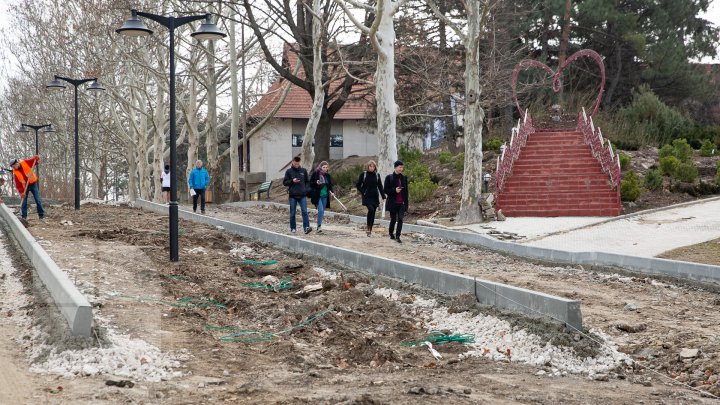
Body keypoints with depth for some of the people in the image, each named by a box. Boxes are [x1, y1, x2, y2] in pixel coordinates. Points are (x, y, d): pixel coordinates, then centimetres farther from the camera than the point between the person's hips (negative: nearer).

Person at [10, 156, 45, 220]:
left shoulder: (26, 162, -14)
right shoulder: (15, 173, -13)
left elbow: (35, 159, -2)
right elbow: (18, 184, -14)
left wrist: (36, 158, -26)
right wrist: (21, 192, -24)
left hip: (33, 184, 0)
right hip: (25, 187, 0)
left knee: (38, 200, -2)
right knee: (24, 201, -2)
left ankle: (41, 214, 4)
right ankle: (24, 216, 5)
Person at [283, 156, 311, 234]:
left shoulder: (303, 171, 9)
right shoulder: (289, 171, 3)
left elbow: (307, 181, 17)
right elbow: (284, 182, 3)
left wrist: (307, 189, 1)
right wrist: (292, 181, -13)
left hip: (302, 195, 1)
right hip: (292, 195, -1)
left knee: (304, 211, -11)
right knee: (292, 213, 5)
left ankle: (306, 227, -17)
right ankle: (293, 228, 13)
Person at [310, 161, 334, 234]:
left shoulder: (328, 176, 8)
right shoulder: (315, 174, -5)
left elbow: (330, 185, 15)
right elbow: (310, 183, -2)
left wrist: (331, 192, -3)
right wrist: (316, 183, -21)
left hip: (325, 196, 5)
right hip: (317, 195, -5)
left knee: (322, 211, 9)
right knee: (320, 210, -18)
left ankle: (319, 227, 19)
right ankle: (319, 226, -10)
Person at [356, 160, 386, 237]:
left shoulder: (377, 175, 7)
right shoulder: (363, 174, -1)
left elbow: (380, 186, 10)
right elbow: (358, 185, 4)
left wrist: (383, 197, 5)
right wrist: (363, 192, -8)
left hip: (375, 196, 4)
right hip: (367, 197, -4)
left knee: (373, 213, 4)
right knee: (371, 209, -25)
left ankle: (370, 230, 14)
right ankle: (368, 227, -14)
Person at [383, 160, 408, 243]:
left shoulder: (404, 178, 7)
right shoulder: (389, 177, -4)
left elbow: (406, 191, 11)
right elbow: (386, 190, -5)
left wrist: (406, 202, 7)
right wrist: (394, 190, -20)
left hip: (401, 203, 2)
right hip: (393, 202, -2)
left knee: (400, 219, -9)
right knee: (393, 219, 7)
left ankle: (397, 236, -9)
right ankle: (391, 234, 27)